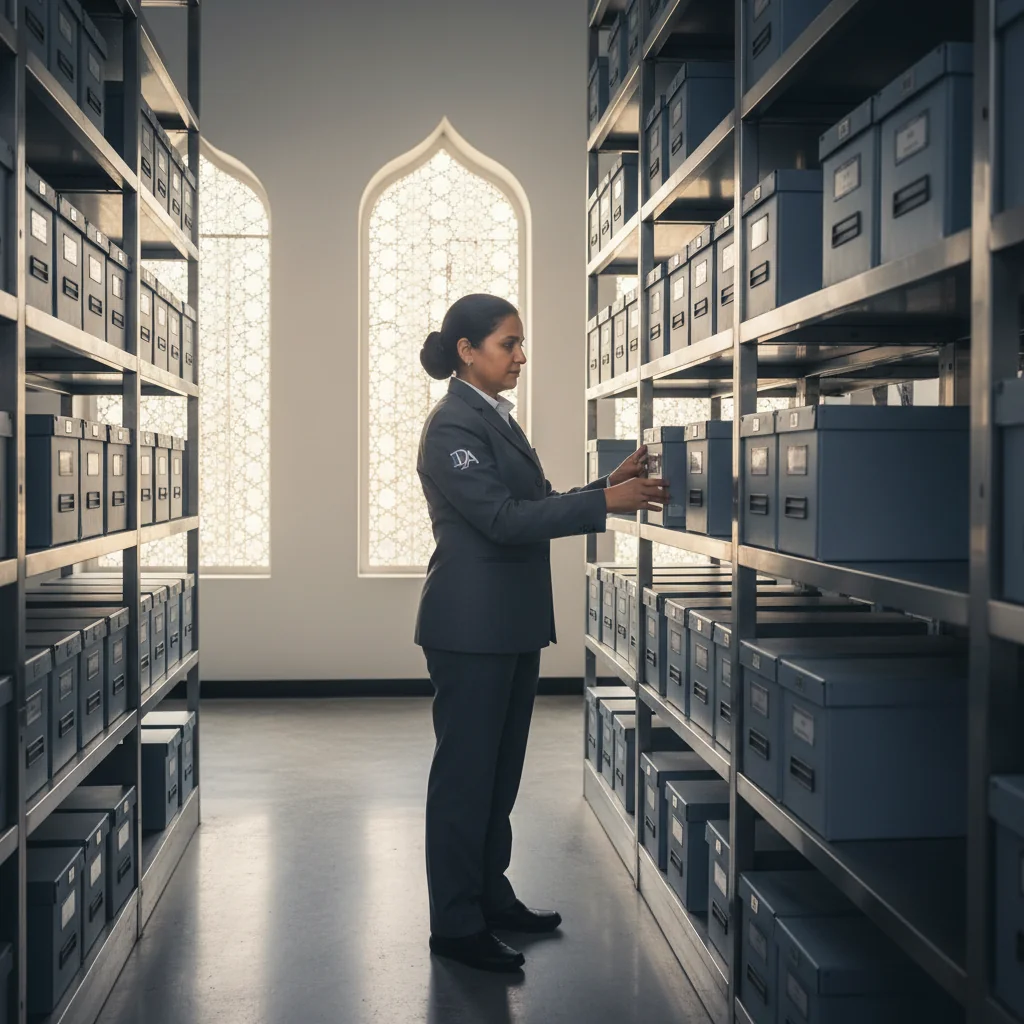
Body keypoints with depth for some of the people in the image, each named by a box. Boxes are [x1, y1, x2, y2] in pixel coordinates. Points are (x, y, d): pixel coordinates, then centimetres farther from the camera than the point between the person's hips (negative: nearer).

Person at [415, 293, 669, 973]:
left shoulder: (497, 419, 15)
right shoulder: (454, 426, -14)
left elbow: (538, 504, 15)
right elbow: (502, 519, -21)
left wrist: (613, 485, 3)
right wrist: (605, 502, -22)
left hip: (513, 624, 9)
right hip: (471, 628, -9)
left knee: (501, 769, 16)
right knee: (466, 771, 0)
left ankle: (490, 896, 30)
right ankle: (456, 925, 11)